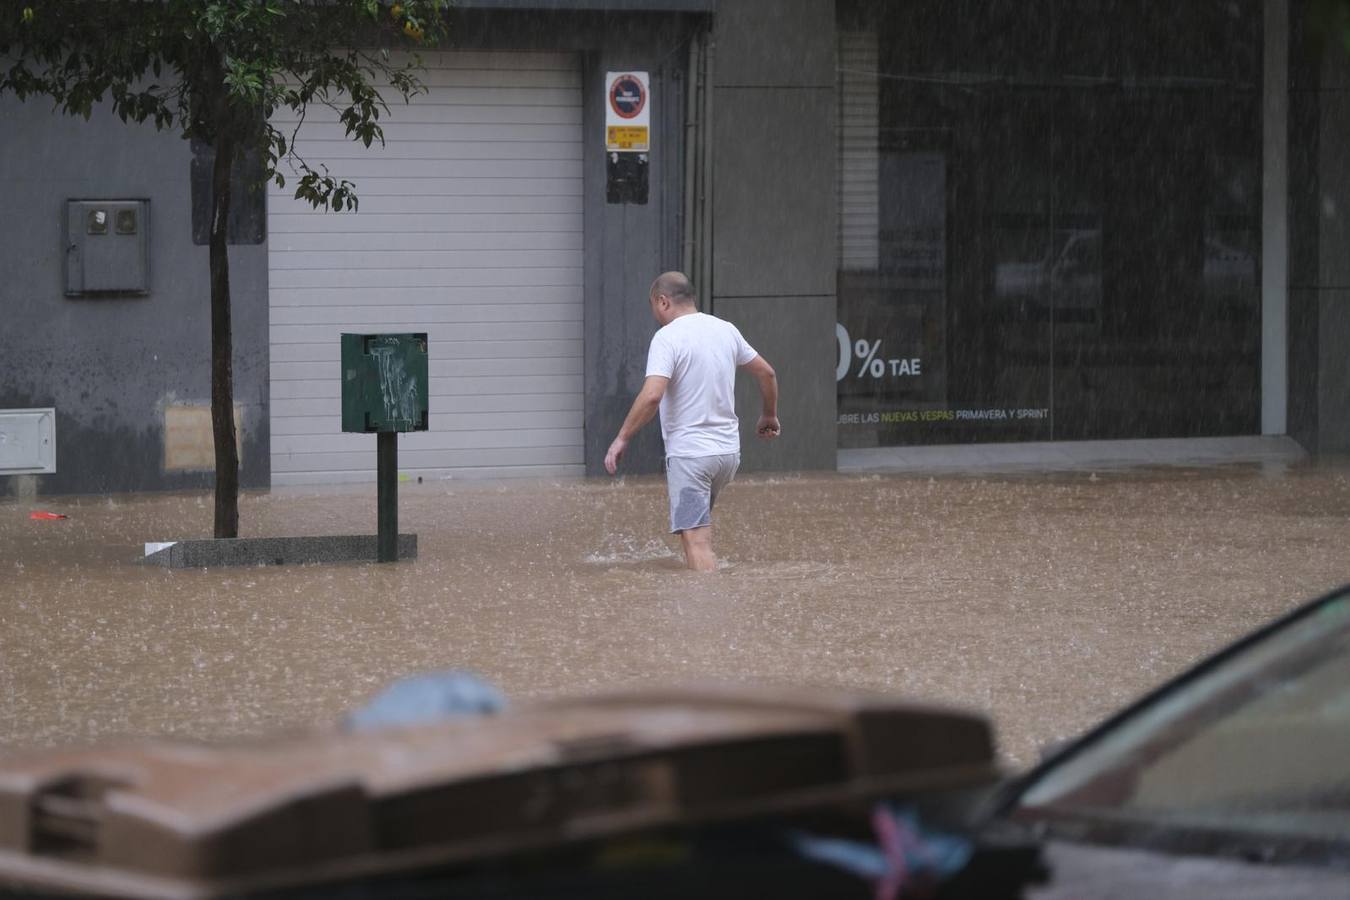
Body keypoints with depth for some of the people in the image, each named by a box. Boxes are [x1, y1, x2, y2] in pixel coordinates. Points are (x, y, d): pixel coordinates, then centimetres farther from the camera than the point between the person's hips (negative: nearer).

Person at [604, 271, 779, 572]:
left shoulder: (668, 337, -11)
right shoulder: (726, 330, 10)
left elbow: (652, 395, -23)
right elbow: (766, 372, 20)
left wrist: (622, 438, -15)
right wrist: (769, 416, 36)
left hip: (688, 453, -7)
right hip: (729, 451, 7)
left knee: (696, 540, -10)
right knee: (699, 523, 22)